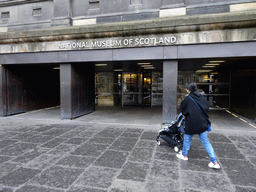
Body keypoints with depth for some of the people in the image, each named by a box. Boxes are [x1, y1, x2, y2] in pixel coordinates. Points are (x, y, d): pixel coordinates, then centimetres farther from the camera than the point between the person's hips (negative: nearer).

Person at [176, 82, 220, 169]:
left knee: (187, 139, 17)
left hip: (191, 124, -4)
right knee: (206, 142, 10)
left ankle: (184, 155, 34)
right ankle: (214, 162, 10)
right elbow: (207, 108, 10)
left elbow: (183, 111, -5)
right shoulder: (202, 97, 1)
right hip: (202, 123, 5)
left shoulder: (187, 99, -13)